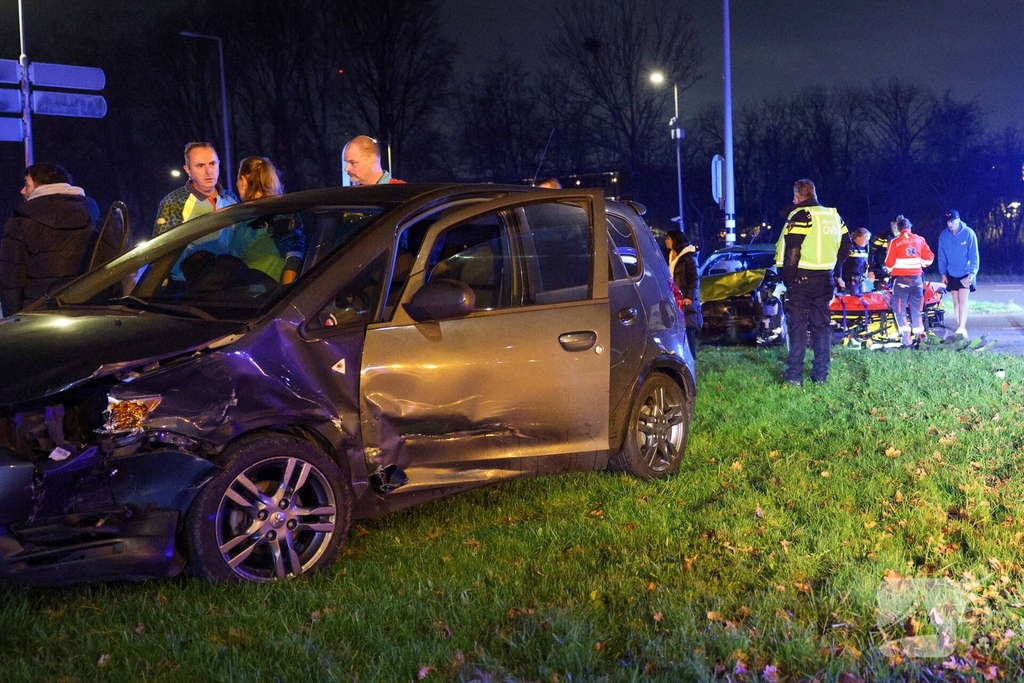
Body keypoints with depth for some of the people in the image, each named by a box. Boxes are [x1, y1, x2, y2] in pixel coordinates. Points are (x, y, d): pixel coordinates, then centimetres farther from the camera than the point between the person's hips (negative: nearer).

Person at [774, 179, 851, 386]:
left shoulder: (800, 216, -11)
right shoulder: (833, 216, 12)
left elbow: (792, 252, -16)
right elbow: (845, 247, 17)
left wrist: (787, 278, -9)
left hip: (802, 278, -6)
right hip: (824, 279, 7)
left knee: (797, 325, -3)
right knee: (821, 325, 11)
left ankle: (794, 375, -6)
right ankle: (820, 374, 12)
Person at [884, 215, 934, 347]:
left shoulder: (895, 242, -7)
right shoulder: (920, 240, 4)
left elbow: (889, 263, -6)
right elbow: (929, 258, 6)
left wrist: (890, 271, 15)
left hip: (901, 278, -4)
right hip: (917, 278, 4)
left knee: (899, 309, 2)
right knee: (916, 309, 13)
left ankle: (906, 336, -11)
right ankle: (919, 336, 14)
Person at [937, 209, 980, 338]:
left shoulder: (968, 233, -12)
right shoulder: (943, 235, -2)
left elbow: (974, 255, -11)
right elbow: (941, 256, 5)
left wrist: (972, 273, -16)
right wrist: (943, 273, 2)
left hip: (965, 273, -4)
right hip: (951, 274, 4)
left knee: (962, 300, -13)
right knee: (956, 301, 7)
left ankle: (962, 328, -16)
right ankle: (961, 328, 13)